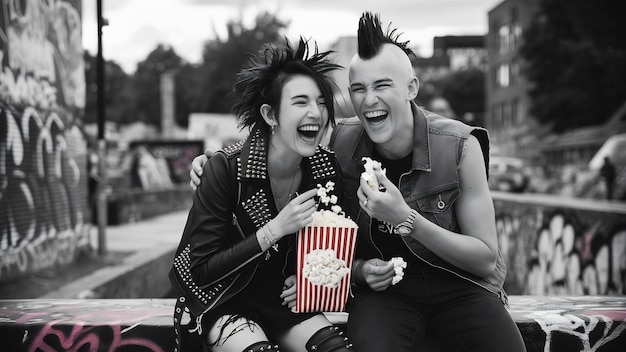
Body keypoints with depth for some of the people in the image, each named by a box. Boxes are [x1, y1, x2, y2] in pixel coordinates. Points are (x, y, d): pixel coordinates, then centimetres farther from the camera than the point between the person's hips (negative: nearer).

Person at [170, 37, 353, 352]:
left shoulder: (325, 167, -7)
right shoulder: (226, 169, -19)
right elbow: (201, 272, -18)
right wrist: (275, 229, -26)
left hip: (284, 300, 4)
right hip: (223, 303, -3)